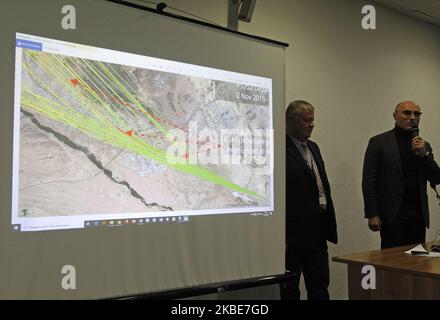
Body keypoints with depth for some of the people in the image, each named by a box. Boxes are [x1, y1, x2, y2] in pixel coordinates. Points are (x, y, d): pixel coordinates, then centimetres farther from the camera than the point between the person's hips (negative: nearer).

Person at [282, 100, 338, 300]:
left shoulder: (313, 148, 14)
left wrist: (328, 227, 14)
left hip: (317, 232, 8)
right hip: (293, 233, -8)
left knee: (320, 286, 16)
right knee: (289, 289, 7)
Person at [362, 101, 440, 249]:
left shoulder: (423, 145, 14)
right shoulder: (378, 142, 0)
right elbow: (369, 181, -5)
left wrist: (424, 154, -8)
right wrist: (372, 215, -11)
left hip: (418, 215, 5)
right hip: (392, 215, -4)